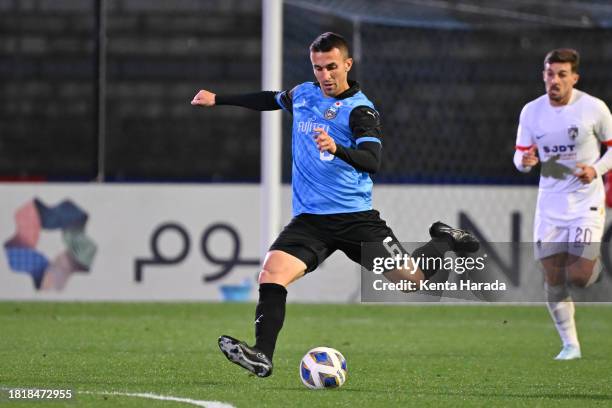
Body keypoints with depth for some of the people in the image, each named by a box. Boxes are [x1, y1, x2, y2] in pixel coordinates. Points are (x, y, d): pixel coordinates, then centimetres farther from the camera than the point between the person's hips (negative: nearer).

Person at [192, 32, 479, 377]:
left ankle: (444, 241, 28)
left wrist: (337, 148, -39)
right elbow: (271, 100, 33)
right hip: (309, 219, 4)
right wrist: (218, 99, 36)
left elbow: (372, 161, -21)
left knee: (410, 278, -3)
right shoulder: (303, 94, 10)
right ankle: (262, 356, -27)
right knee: (272, 273, -21)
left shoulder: (360, 110, -7)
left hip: (356, 217, -4)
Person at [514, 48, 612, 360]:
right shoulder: (531, 112, 0)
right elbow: (521, 155, 9)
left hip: (587, 203, -3)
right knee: (553, 280, -2)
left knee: (579, 277, -12)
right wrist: (525, 161, -15)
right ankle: (570, 344, 12)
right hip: (550, 204, 3)